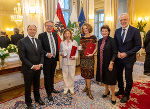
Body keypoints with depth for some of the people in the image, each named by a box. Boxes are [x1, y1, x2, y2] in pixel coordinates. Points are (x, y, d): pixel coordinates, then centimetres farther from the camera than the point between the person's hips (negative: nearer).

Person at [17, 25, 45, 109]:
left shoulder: (38, 41, 7)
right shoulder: (22, 42, -11)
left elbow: (41, 53, 6)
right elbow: (22, 57, -15)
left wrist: (40, 64, -8)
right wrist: (32, 66, -18)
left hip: (38, 68, 5)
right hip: (28, 69, -4)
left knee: (37, 85, 20)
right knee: (28, 86, 14)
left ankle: (37, 98, 42)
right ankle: (28, 102, 35)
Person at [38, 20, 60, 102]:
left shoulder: (55, 34, 8)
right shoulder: (41, 35, -9)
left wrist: (57, 55, 6)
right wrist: (46, 54, -25)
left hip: (54, 59, 5)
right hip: (47, 59, -5)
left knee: (52, 75, 21)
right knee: (47, 76, 8)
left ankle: (52, 88, 41)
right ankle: (48, 93, 23)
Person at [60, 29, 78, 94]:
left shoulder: (74, 42, -1)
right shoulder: (62, 43, 5)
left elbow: (76, 51, 0)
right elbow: (60, 51, 12)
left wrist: (75, 57, -18)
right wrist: (61, 54, -10)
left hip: (72, 61, -1)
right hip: (64, 61, 2)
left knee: (72, 75, 6)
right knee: (65, 75, 8)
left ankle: (71, 88, 24)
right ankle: (66, 88, 25)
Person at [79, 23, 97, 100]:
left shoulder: (93, 37, -1)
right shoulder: (82, 38, 11)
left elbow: (96, 48, -1)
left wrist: (92, 53, -16)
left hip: (90, 57, -4)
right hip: (82, 57, 4)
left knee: (89, 73, -5)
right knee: (84, 72, 9)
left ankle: (89, 91, 5)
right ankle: (87, 86, 29)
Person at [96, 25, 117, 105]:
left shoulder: (111, 40, -10)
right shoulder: (100, 41, 8)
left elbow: (115, 53, -12)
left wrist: (111, 63, -18)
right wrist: (98, 62, 11)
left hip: (109, 63, -6)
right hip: (101, 63, 6)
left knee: (110, 79, 3)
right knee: (104, 78, 17)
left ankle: (113, 96, 21)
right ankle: (106, 91, 40)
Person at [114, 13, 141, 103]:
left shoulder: (135, 31, -11)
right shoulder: (117, 31, 4)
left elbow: (138, 46, -11)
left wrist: (126, 53, -17)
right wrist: (117, 52, -8)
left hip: (129, 58, -4)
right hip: (119, 58, 5)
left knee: (128, 78, 9)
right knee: (119, 75, 17)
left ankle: (127, 95, 31)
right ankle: (121, 90, 40)